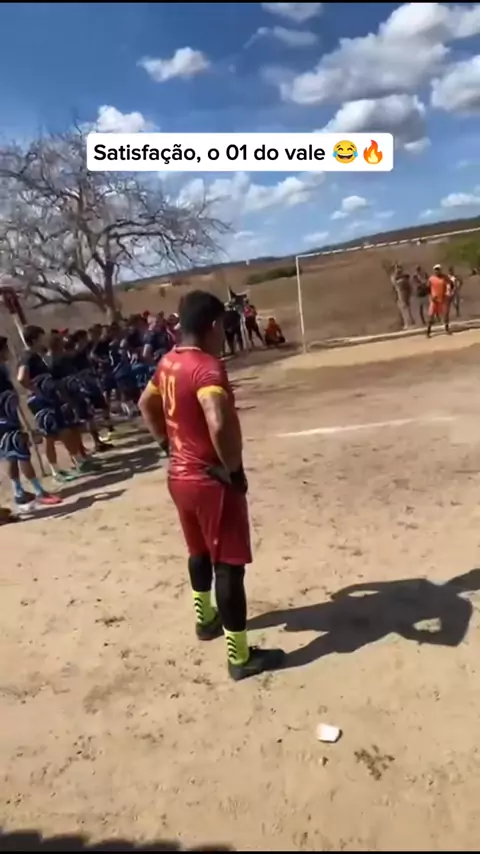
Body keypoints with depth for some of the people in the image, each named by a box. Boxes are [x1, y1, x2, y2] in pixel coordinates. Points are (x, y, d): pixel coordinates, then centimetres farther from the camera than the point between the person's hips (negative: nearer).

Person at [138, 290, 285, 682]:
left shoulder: (167, 363, 5)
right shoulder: (207, 367, -23)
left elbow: (147, 404, 22)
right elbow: (220, 424, -39)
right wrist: (234, 468, -23)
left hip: (179, 475, 9)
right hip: (212, 480, -9)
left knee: (200, 553, 27)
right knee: (229, 565, 3)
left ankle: (206, 618, 48)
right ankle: (240, 656, 16)